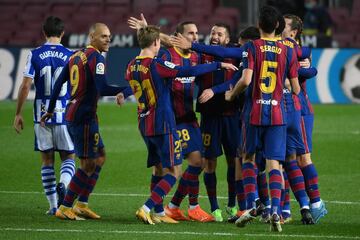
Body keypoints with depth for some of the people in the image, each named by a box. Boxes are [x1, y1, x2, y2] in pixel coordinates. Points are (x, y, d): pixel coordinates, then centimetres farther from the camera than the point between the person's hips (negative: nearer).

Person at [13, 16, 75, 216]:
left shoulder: (35, 55, -2)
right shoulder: (71, 56, -2)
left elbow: (25, 86, -5)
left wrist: (18, 114, 3)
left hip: (42, 115, 1)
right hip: (65, 115, -1)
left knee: (47, 160, 9)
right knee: (68, 157, 10)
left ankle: (53, 206, 9)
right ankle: (63, 184, -22)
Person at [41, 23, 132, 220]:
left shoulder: (76, 56, 13)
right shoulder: (96, 57, -13)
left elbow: (59, 83, 16)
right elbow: (102, 89, -25)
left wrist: (50, 110, 22)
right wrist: (127, 90, -20)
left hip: (72, 114, 10)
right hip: (84, 117, -10)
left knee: (100, 157, 17)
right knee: (88, 164, -3)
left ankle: (82, 205, 17)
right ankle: (65, 208, 0)